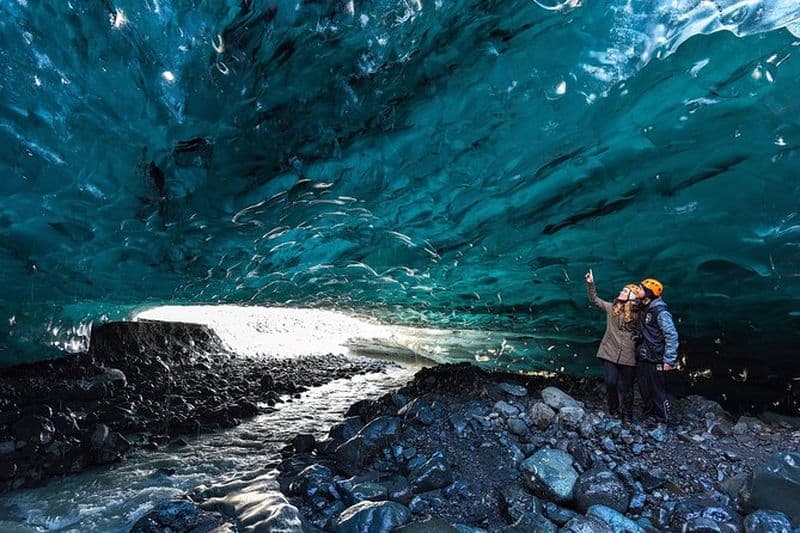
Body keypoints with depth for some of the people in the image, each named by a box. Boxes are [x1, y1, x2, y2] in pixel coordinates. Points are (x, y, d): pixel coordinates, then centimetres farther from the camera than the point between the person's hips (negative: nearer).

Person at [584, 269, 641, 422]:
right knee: (611, 383, -3)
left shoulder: (637, 314, -2)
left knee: (626, 387, 6)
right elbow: (594, 300, 11)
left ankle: (627, 415, 22)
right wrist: (590, 283, 1)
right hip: (610, 353, 1)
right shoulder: (611, 308, 5)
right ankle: (613, 409, 21)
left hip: (628, 356, -1)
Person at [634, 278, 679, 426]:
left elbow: (672, 336, -18)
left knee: (658, 391, 0)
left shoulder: (660, 312, -15)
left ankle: (666, 421, 13)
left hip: (654, 361, -8)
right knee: (644, 390, 16)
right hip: (641, 359, 8)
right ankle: (648, 415, 30)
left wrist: (669, 360, -19)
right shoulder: (643, 310, 10)